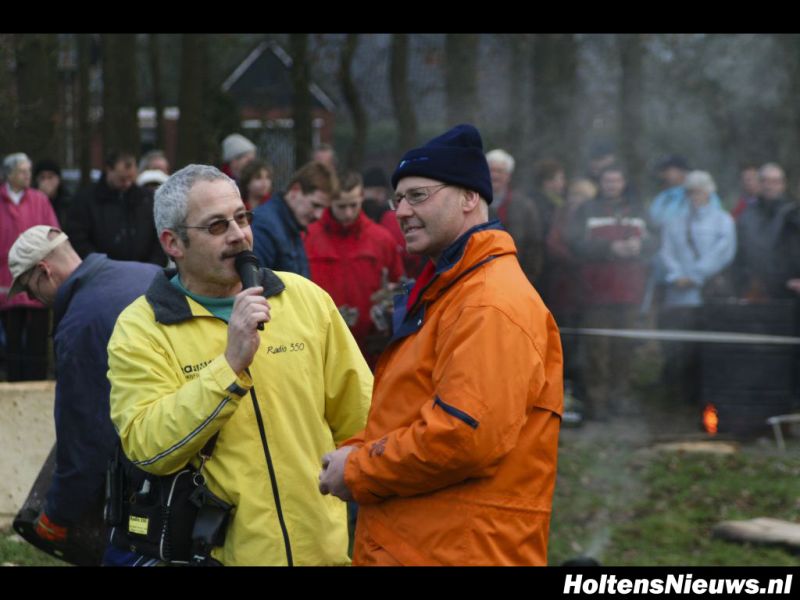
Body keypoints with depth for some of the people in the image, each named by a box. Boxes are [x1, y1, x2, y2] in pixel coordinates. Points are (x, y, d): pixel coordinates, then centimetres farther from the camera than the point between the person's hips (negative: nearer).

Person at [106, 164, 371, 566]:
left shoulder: (306, 297, 4)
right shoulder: (139, 330, -5)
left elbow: (360, 418, 9)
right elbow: (146, 449, -18)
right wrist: (230, 365, -23)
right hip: (217, 552, -3)